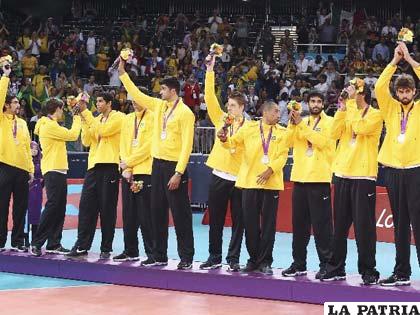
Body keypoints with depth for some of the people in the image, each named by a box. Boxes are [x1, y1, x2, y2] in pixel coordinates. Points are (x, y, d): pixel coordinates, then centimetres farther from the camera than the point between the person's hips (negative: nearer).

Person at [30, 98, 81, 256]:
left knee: (60, 208, 9)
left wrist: (76, 118, 14)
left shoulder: (51, 125, 19)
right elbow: (72, 135, -14)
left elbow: (67, 135, 16)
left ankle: (54, 244, 11)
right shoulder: (49, 125, -13)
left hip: (59, 171, 10)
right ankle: (36, 243, -7)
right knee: (52, 206, -11)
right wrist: (77, 118, -2)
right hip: (53, 171, -10)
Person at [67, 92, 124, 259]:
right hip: (93, 166, 6)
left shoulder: (118, 117, -2)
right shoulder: (94, 119, 19)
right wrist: (84, 120, 0)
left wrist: (86, 112, -13)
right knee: (86, 206, 2)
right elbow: (86, 141, 10)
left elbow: (103, 130, -18)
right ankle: (82, 245, 7)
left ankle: (106, 248, 4)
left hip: (109, 166, -6)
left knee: (107, 209, -2)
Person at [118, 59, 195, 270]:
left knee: (180, 214, -4)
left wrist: (178, 173, -19)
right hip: (158, 164, 8)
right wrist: (122, 73, 14)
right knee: (157, 213, 11)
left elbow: (187, 144, -15)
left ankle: (186, 258, 1)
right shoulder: (158, 105, 10)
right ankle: (159, 256, 18)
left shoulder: (185, 112, -11)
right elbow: (136, 94, 20)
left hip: (174, 166, -8)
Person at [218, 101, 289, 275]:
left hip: (271, 183, 0)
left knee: (268, 223, 1)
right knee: (250, 223, 5)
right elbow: (234, 142, 10)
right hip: (249, 182, 1)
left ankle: (265, 261, 8)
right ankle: (253, 259, 16)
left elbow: (282, 156, -2)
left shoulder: (282, 132, 5)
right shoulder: (249, 128, 5)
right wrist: (225, 139, -12)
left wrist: (270, 170, -17)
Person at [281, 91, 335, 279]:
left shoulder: (329, 122, 1)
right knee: (299, 223, 8)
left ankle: (326, 264, -1)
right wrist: (292, 123, -8)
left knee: (321, 223, -5)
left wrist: (301, 124, -13)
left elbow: (322, 141, -15)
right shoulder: (301, 121, 16)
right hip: (300, 178, 5)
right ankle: (298, 264, 15)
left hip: (319, 179, -5)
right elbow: (289, 142, 5)